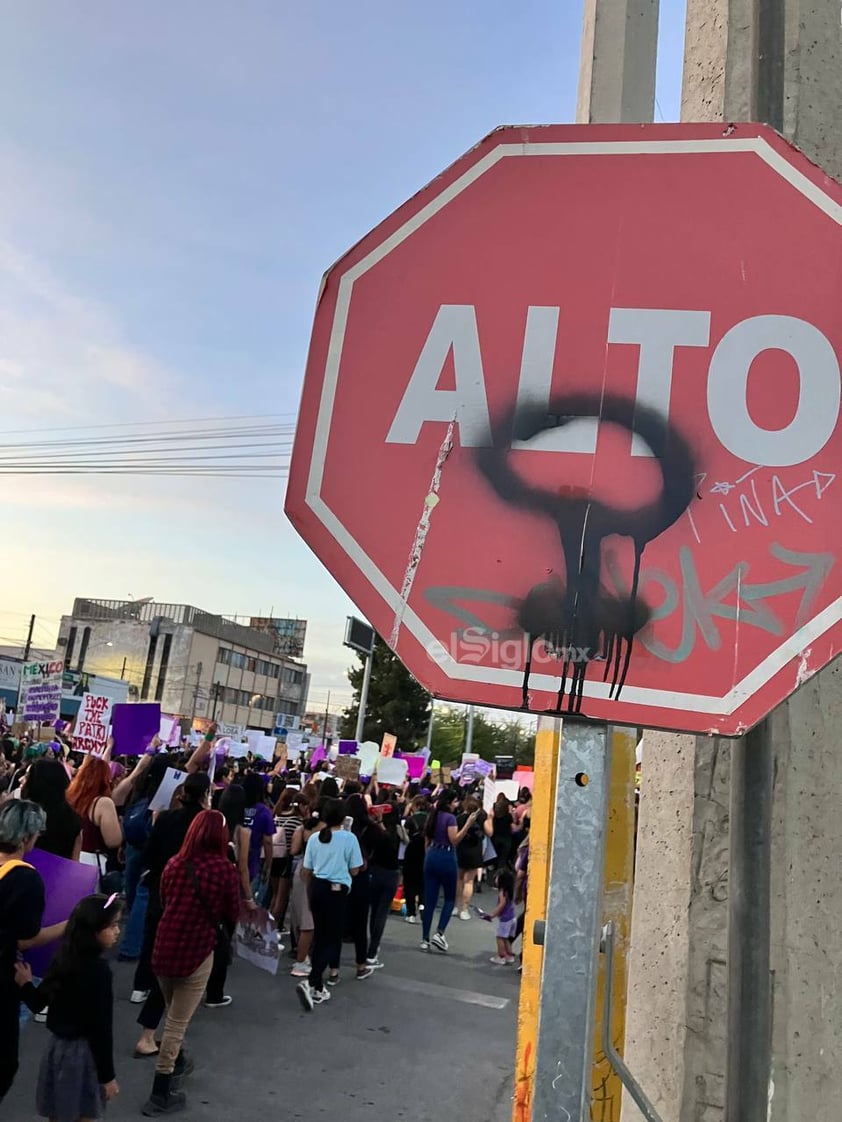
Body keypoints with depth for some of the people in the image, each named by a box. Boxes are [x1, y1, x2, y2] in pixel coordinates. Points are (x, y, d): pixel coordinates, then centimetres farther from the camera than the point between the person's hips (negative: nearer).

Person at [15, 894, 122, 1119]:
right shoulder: (98, 971, -25)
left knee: (58, 1115, 21)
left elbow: (38, 1004, 4)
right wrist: (108, 1076, -13)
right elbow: (101, 1028, -21)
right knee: (83, 1114, 8)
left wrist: (25, 984, 20)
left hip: (58, 1045, 7)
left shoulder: (63, 959, -4)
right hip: (81, 1051, -7)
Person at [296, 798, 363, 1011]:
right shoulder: (349, 838, -10)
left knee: (320, 937, 16)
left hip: (317, 888, 5)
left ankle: (318, 988, 21)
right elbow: (354, 871, -4)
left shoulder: (314, 838, 1)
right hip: (337, 890, -5)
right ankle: (310, 983, -14)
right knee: (333, 939, 3)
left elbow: (306, 871, 7)